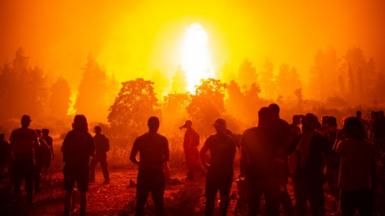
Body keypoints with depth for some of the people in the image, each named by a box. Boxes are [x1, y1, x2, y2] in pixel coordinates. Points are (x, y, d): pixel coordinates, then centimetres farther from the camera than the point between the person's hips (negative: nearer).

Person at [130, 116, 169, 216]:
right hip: (157, 173, 0)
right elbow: (166, 158, -2)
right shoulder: (163, 140, -4)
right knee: (158, 202, 9)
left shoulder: (140, 139, -2)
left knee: (140, 201, 9)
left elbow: (132, 157, -3)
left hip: (144, 173, 1)